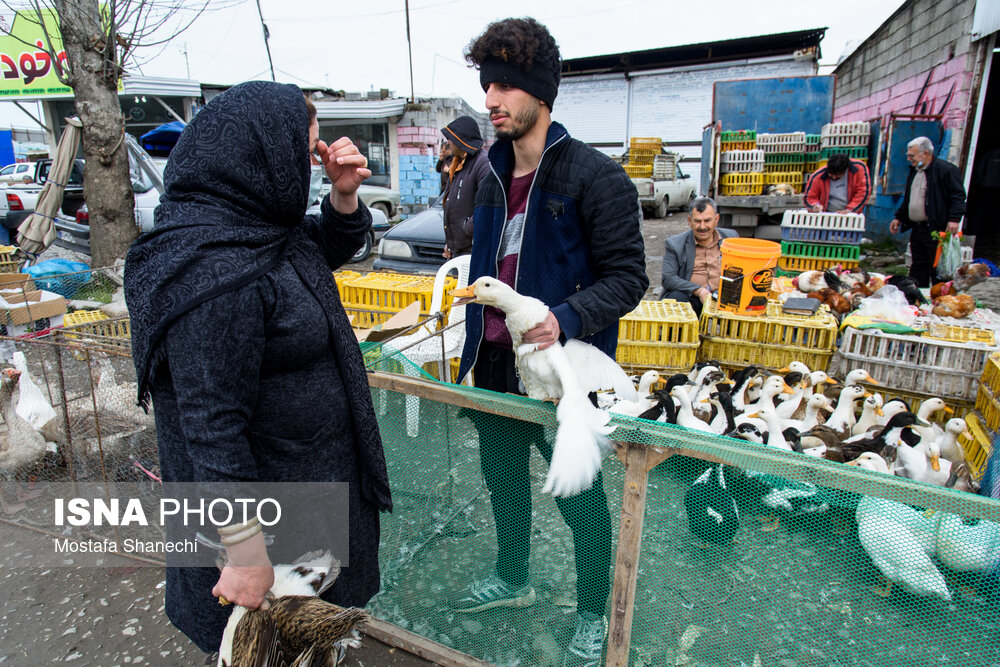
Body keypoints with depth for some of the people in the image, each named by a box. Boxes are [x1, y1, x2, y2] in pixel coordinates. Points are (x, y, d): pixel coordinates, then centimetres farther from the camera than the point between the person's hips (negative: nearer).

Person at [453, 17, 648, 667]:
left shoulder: (596, 177, -14)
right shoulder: (495, 177, 8)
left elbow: (628, 276, -15)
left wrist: (566, 319, -30)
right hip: (495, 363, 7)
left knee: (580, 498, 10)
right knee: (503, 477, 23)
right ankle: (512, 579, 50)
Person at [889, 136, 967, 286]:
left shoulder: (946, 170, -8)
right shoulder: (914, 171, 16)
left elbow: (958, 196, -12)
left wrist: (954, 218, -22)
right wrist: (898, 217, 23)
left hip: (936, 229, -8)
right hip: (916, 229, 8)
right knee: (918, 266, 12)